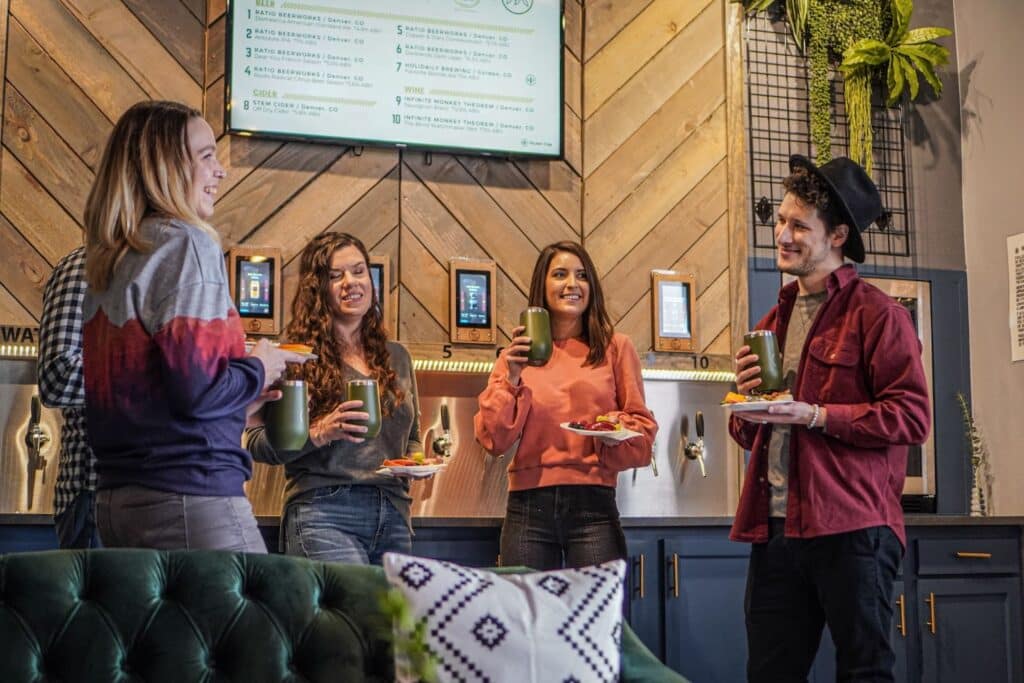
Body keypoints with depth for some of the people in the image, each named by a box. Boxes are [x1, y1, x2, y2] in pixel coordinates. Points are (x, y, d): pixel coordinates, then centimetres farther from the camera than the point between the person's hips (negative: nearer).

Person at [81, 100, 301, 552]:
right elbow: (196, 386, -19)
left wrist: (239, 403, 19)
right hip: (190, 498, -8)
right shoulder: (186, 243, -10)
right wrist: (259, 370, -1)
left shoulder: (107, 264, 14)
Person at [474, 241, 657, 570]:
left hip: (594, 505, -1)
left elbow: (643, 428, 8)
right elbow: (493, 440, 4)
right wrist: (511, 379, -7)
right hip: (528, 508, 1)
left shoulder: (615, 348, 9)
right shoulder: (516, 355, 11)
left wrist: (617, 431, -12)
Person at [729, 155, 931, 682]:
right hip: (775, 527, 7)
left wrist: (815, 415, -17)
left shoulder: (877, 316, -3)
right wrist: (748, 398, 2)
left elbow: (912, 416, -13)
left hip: (850, 528, -7)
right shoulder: (773, 322, 19)